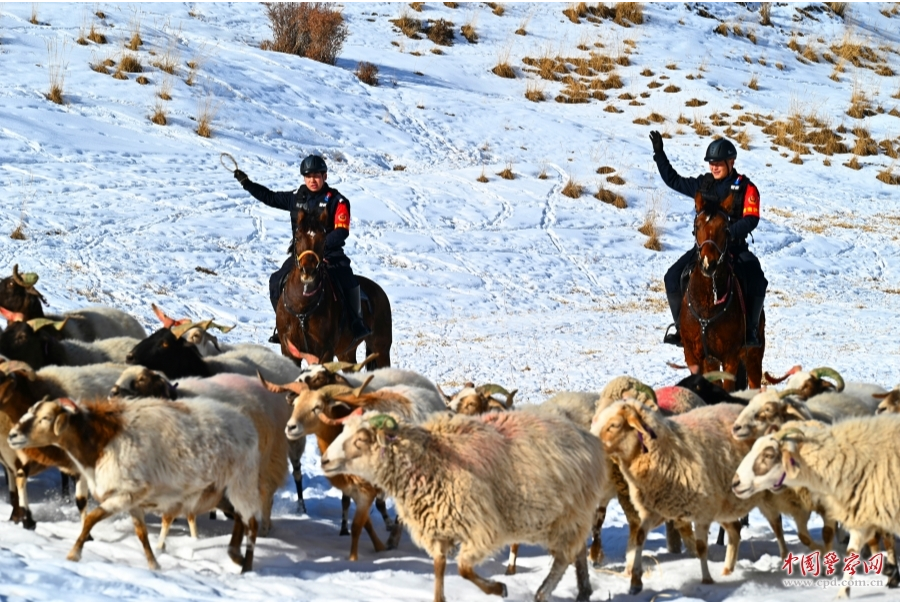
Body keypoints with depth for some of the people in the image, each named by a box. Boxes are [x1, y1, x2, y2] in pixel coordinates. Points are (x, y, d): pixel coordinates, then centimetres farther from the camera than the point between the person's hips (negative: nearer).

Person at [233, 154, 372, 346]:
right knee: (277, 282, -11)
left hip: (329, 254, -4)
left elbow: (341, 231, -13)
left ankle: (357, 324, -10)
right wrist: (246, 183, 13)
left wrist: (322, 245, -27)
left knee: (347, 281, -27)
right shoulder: (297, 197, 8)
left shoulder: (337, 201, -5)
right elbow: (270, 198, 18)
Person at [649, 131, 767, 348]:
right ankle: (682, 325, -1)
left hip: (735, 247, -3)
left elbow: (751, 219, -12)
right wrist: (659, 154, 9)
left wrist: (731, 231, -28)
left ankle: (750, 329, -9)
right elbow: (673, 180, 16)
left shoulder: (746, 188, -3)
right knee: (673, 278, -16)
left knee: (757, 281, -27)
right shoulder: (703, 185, 8)